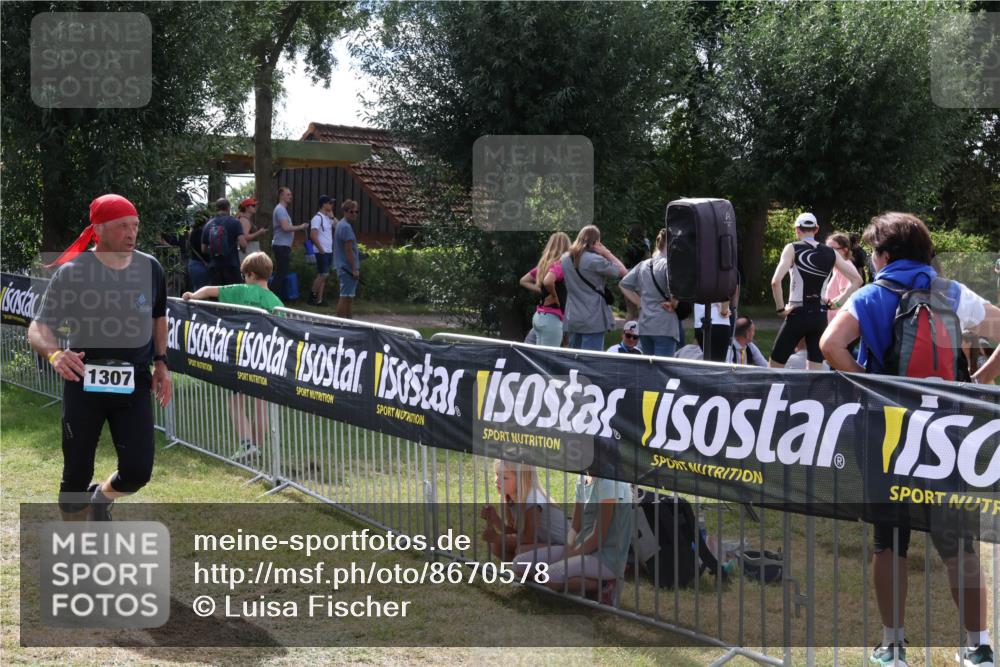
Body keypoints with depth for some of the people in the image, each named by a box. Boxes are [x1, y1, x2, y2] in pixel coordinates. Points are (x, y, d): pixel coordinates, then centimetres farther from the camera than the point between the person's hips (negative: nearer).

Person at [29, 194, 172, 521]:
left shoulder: (150, 268, 1)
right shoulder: (72, 272, -11)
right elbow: (38, 328, -14)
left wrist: (160, 363, 11)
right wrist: (54, 353, -35)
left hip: (134, 384, 2)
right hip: (84, 384, -2)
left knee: (137, 472, -6)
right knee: (77, 475, 3)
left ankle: (102, 496, 30)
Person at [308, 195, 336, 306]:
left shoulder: (328, 218, 13)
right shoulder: (317, 218, -13)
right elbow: (313, 235, -18)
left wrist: (332, 217, 2)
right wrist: (321, 249, -17)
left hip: (329, 251, 8)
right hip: (322, 252, -8)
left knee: (323, 276, 8)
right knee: (322, 275, -10)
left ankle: (319, 299, 10)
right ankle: (312, 296, 0)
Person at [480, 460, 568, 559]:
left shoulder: (533, 500, -27)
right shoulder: (511, 500, -3)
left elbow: (530, 538, -25)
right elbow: (514, 532, 0)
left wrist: (498, 537, -24)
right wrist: (494, 518, -15)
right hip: (541, 543, 8)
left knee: (522, 550, -33)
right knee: (497, 547, -5)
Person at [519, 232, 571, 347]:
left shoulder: (544, 263, 12)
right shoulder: (559, 265, -13)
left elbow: (524, 281, 20)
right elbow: (548, 281, -33)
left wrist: (541, 291, 12)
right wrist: (555, 296, -15)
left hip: (538, 316, 9)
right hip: (552, 318, -9)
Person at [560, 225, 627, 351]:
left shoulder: (564, 259, 7)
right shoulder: (595, 260, -14)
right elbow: (622, 272, -9)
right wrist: (607, 253, -3)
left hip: (572, 319, 7)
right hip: (593, 320, -7)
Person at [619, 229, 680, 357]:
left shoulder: (643, 265, 12)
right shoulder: (668, 265, -10)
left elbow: (623, 285, 16)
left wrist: (640, 302, 13)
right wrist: (673, 305, -8)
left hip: (644, 325, 7)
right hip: (665, 325, -7)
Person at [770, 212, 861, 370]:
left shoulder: (793, 249, -5)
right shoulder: (830, 253, 6)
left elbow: (776, 281, -19)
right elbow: (857, 280, 6)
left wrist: (781, 308, -9)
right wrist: (838, 302, 7)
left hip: (798, 315, -4)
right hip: (820, 316, 4)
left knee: (775, 366, 8)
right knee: (815, 372, 6)